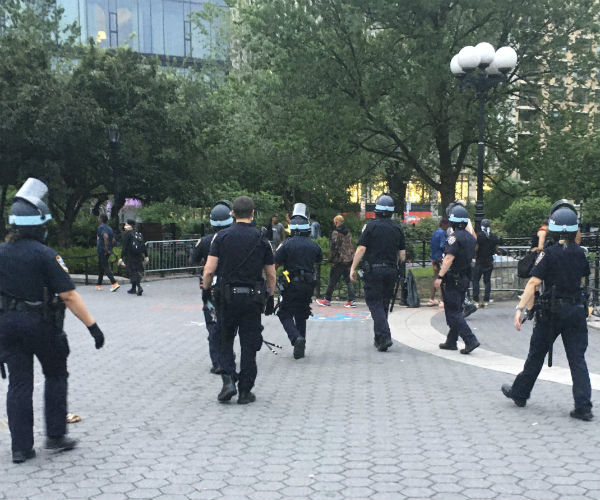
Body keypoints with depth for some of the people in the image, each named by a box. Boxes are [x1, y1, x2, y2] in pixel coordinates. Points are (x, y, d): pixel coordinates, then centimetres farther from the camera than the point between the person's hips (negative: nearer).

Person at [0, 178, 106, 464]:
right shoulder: (44, 255, -16)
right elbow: (68, 295, -19)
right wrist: (92, 326, -16)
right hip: (40, 324, -5)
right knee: (56, 376, 15)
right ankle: (56, 437, 17)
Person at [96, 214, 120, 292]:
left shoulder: (101, 227, -12)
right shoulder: (109, 228, 14)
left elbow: (105, 236, -29)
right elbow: (113, 240, 14)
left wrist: (106, 248, -24)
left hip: (102, 250, -9)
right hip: (108, 251, 9)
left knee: (105, 267, -10)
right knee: (101, 267, 18)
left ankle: (115, 283, -21)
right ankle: (99, 285, 25)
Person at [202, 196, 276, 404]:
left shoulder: (222, 236, -3)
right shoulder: (261, 239, 1)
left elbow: (209, 270, -7)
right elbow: (271, 274, 4)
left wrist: (205, 289, 8)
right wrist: (270, 298, 15)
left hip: (227, 296, 0)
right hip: (253, 298, 0)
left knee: (225, 341, 16)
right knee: (249, 345, 7)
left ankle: (228, 379, 0)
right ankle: (245, 391, 11)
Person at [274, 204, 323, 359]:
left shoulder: (287, 244, -11)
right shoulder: (314, 245, 2)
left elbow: (274, 265, -8)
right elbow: (319, 260, 21)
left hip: (291, 286, -4)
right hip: (308, 286, 4)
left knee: (285, 314, 6)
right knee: (301, 315, 17)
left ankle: (296, 338, -18)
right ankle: (301, 348, 18)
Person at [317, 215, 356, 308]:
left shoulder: (336, 233, -11)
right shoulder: (348, 233, 12)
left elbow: (334, 247, -18)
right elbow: (351, 247, 15)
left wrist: (331, 259, -12)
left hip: (339, 261, -6)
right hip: (349, 261, 7)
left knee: (332, 281, 4)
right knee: (349, 281, 7)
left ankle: (327, 299, 13)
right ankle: (351, 301, 1)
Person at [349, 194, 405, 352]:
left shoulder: (371, 226, -7)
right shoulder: (397, 228, 7)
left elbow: (361, 249, -11)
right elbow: (402, 254, 8)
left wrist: (353, 268, -5)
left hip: (374, 269, -5)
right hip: (391, 271, 5)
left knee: (375, 303, -2)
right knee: (384, 304, 15)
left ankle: (385, 336, -17)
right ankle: (379, 339, 23)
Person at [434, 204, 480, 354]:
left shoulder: (454, 237, -16)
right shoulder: (471, 237, 10)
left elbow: (449, 258, -25)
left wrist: (440, 276, -26)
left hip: (453, 279, -9)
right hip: (465, 278, 9)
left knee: (453, 313, -5)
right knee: (456, 310, 16)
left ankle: (470, 340, -13)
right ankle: (451, 342, 23)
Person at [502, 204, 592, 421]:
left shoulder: (549, 253, -12)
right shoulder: (580, 253, 4)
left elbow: (533, 282, -19)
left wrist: (520, 308, -23)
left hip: (551, 312, -4)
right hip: (577, 310, 4)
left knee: (536, 354, 10)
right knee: (577, 358, 5)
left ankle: (520, 393, 26)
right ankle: (583, 407, 0)